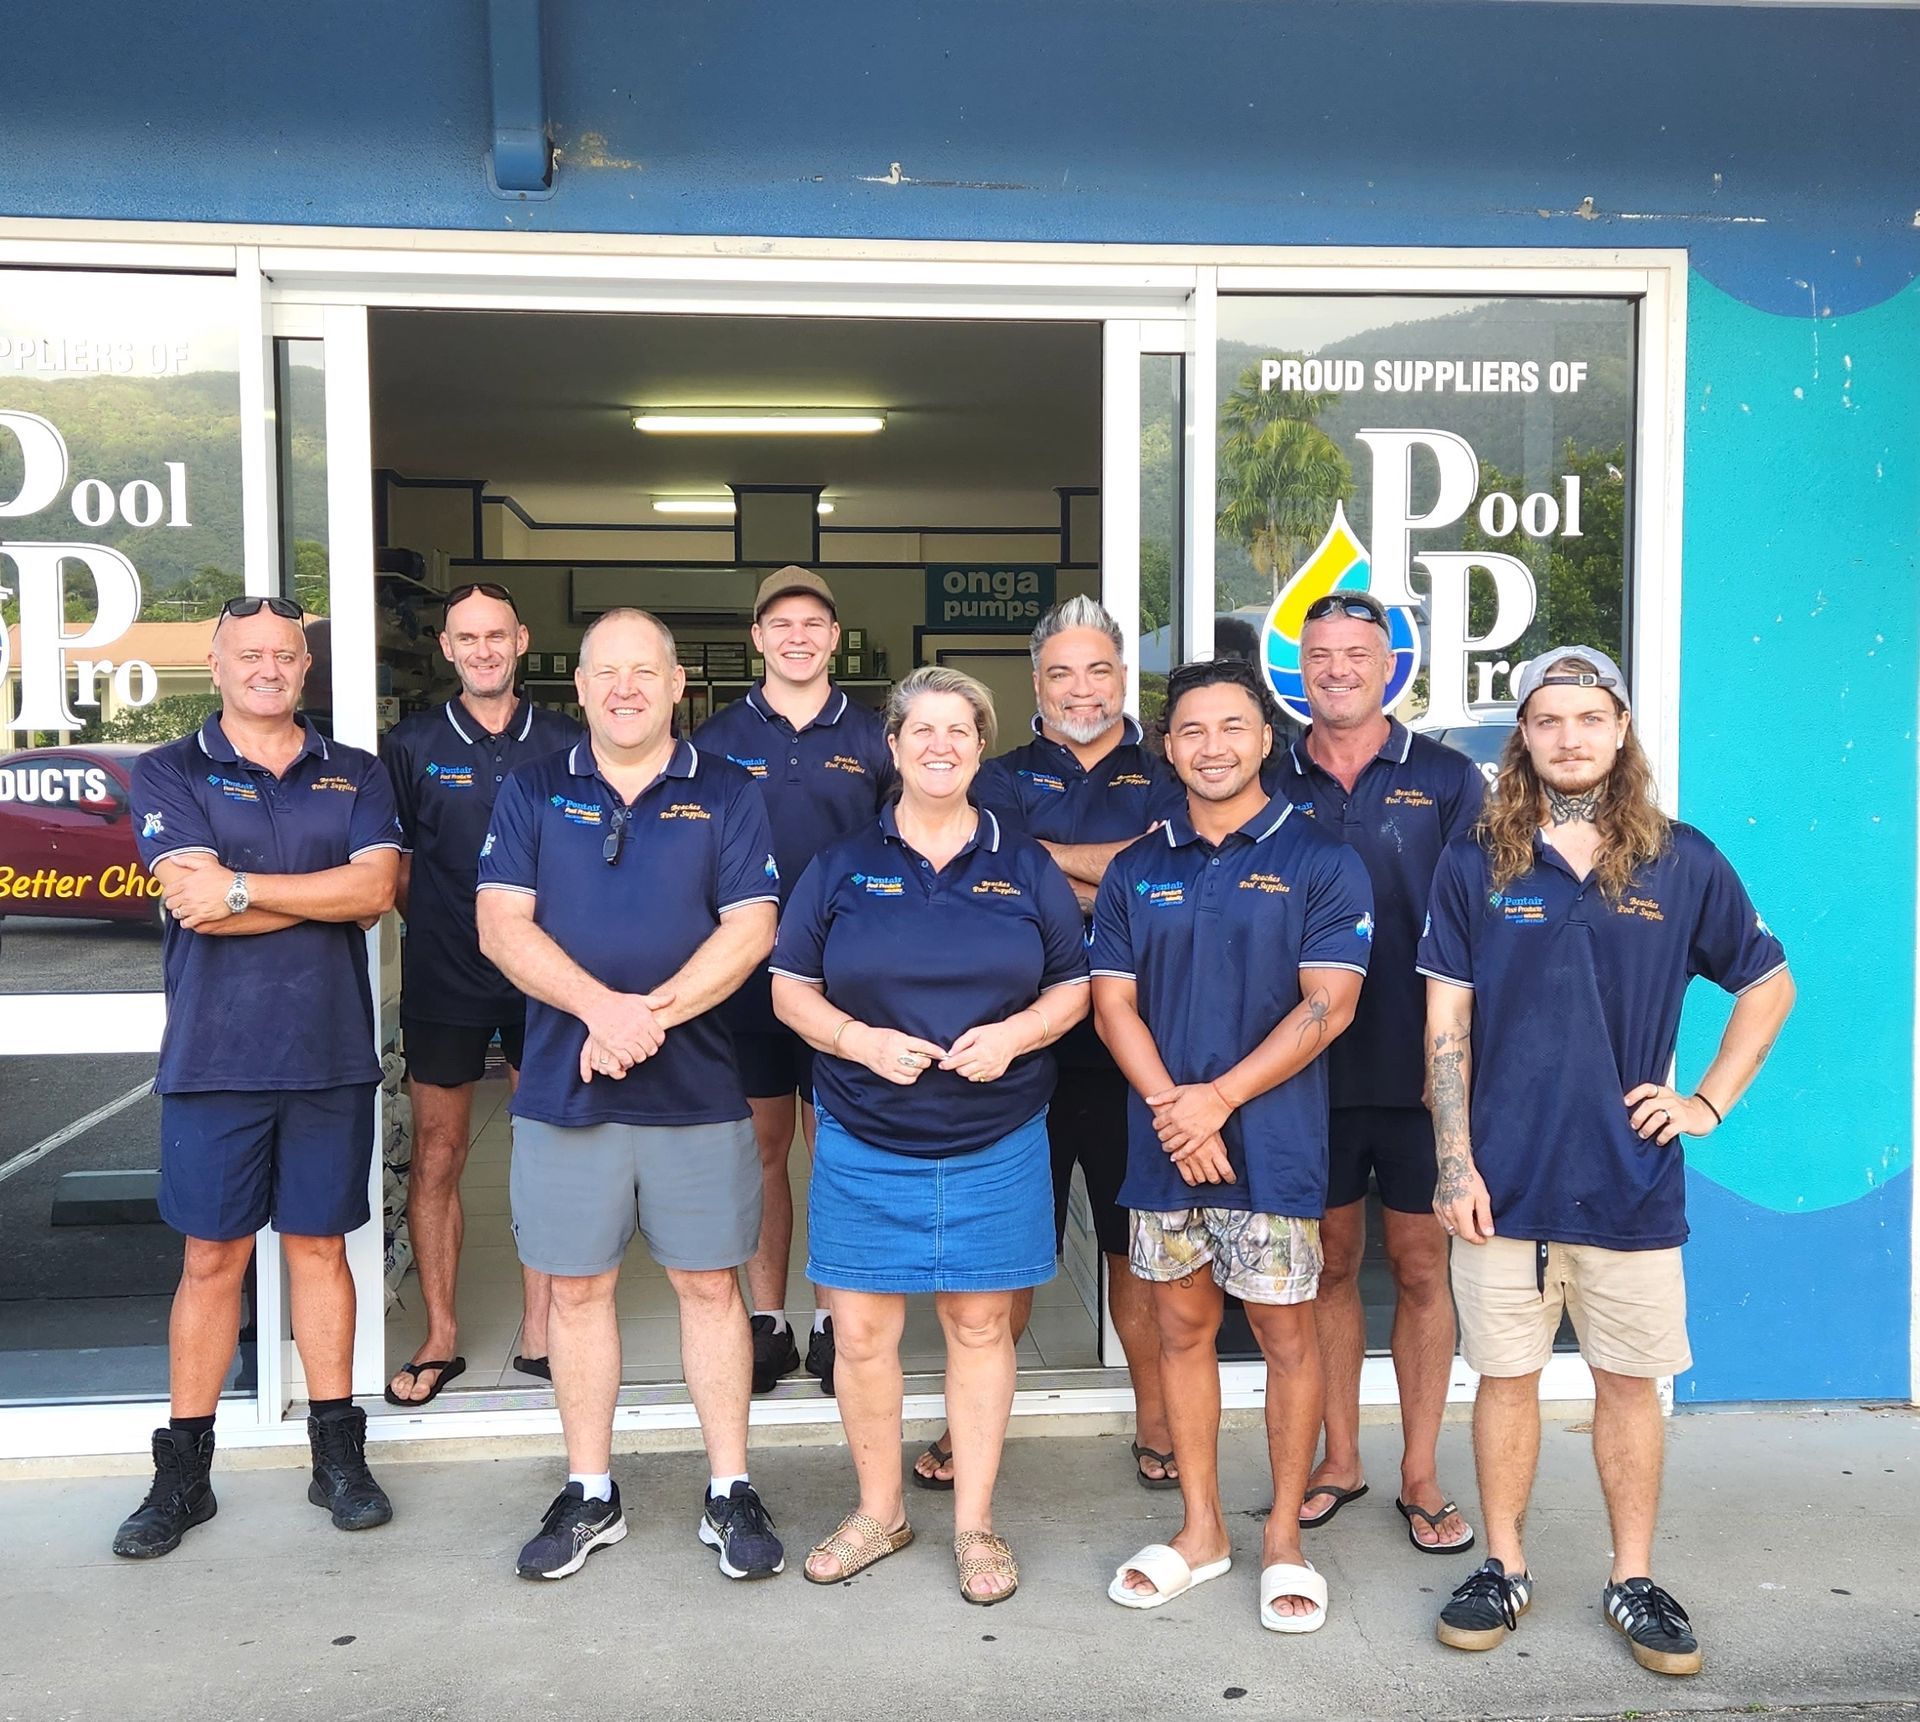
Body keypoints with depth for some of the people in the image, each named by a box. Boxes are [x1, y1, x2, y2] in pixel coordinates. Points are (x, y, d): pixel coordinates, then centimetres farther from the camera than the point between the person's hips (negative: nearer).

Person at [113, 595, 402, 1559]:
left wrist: (241, 886, -14)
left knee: (318, 1246, 10)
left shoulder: (355, 776, 9)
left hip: (330, 1053, 1)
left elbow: (376, 884, -8)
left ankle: (338, 1457, 21)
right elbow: (193, 899, -12)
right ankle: (182, 1474, 20)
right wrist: (330, 894, -11)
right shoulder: (170, 774, 3)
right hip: (214, 1056, -1)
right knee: (211, 1259, 6)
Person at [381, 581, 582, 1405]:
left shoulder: (565, 743, 4)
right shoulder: (412, 744, 3)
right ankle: (440, 1339, 18)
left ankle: (539, 1334, 18)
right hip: (443, 980, 0)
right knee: (436, 1159, 5)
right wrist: (440, 926, 1)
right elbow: (392, 865, 8)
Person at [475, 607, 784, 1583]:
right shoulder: (533, 792, 7)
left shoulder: (726, 795, 4)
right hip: (563, 1088, 1)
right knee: (577, 1288, 9)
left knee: (709, 1285, 6)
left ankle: (730, 1493, 19)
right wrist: (600, 1006, -18)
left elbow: (749, 929, -5)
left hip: (697, 1088, -1)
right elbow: (502, 924, -3)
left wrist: (653, 1013, -17)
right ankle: (589, 1496, 25)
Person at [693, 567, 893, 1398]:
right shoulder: (717, 739, 5)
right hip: (746, 978, 0)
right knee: (764, 1148, 8)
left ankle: (831, 1321, 19)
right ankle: (767, 1322, 20)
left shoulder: (872, 739, 5)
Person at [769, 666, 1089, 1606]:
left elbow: (1073, 989, 8)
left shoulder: (1027, 868, 6)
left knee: (980, 1325, 7)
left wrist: (1014, 1034, -12)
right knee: (862, 1331, 4)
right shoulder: (841, 867, 4)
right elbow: (791, 989, 4)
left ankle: (974, 1522, 23)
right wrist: (862, 1040, -14)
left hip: (996, 1144, 0)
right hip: (864, 1143, 0)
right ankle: (879, 1510, 26)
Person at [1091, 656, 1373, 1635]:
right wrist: (1168, 1107, -12)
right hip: (1162, 1140, 4)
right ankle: (1200, 1529, 27)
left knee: (1284, 1334, 5)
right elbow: (1113, 1003, 4)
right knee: (1181, 1328, 12)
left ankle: (1283, 1537, 22)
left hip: (1273, 1141, -3)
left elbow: (1329, 1004, -10)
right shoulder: (1136, 870, 9)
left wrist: (1220, 1097, -16)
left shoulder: (1318, 860, -2)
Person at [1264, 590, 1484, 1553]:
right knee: (1330, 1262, 12)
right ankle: (1339, 1460, 27)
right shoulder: (1269, 787, 5)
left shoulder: (1448, 781, 1)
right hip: (1308, 1068, 2)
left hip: (1417, 1068, -1)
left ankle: (1420, 1474, 22)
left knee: (1420, 1267, 7)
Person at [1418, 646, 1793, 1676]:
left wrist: (1709, 1101, 4)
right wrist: (1454, 1163, -7)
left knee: (1631, 1382, 11)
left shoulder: (1684, 863, 2)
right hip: (1505, 1182, -1)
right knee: (1506, 1377, 9)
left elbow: (1769, 984, 14)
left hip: (1632, 1181, 1)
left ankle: (1634, 1580, 27)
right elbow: (1445, 1023, -1)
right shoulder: (1476, 864, 0)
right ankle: (1504, 1567, 26)